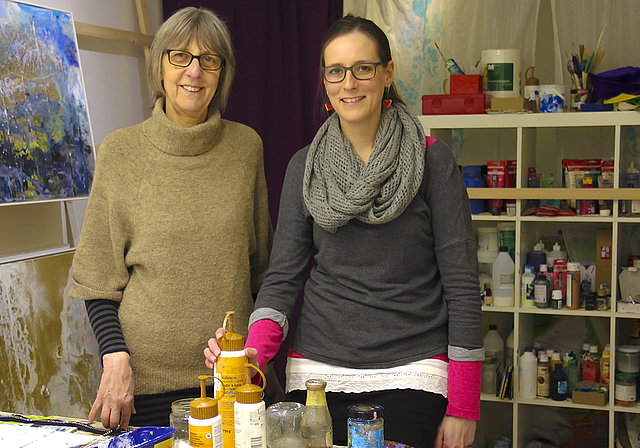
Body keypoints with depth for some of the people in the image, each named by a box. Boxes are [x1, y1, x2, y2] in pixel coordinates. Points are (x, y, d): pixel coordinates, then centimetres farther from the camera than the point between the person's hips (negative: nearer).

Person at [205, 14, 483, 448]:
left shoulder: (431, 160, -3)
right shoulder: (305, 166, 7)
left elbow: (461, 283, -4)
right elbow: (284, 275, 5)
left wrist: (463, 407, -7)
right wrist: (255, 350, -14)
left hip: (410, 371, -2)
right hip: (318, 370, 3)